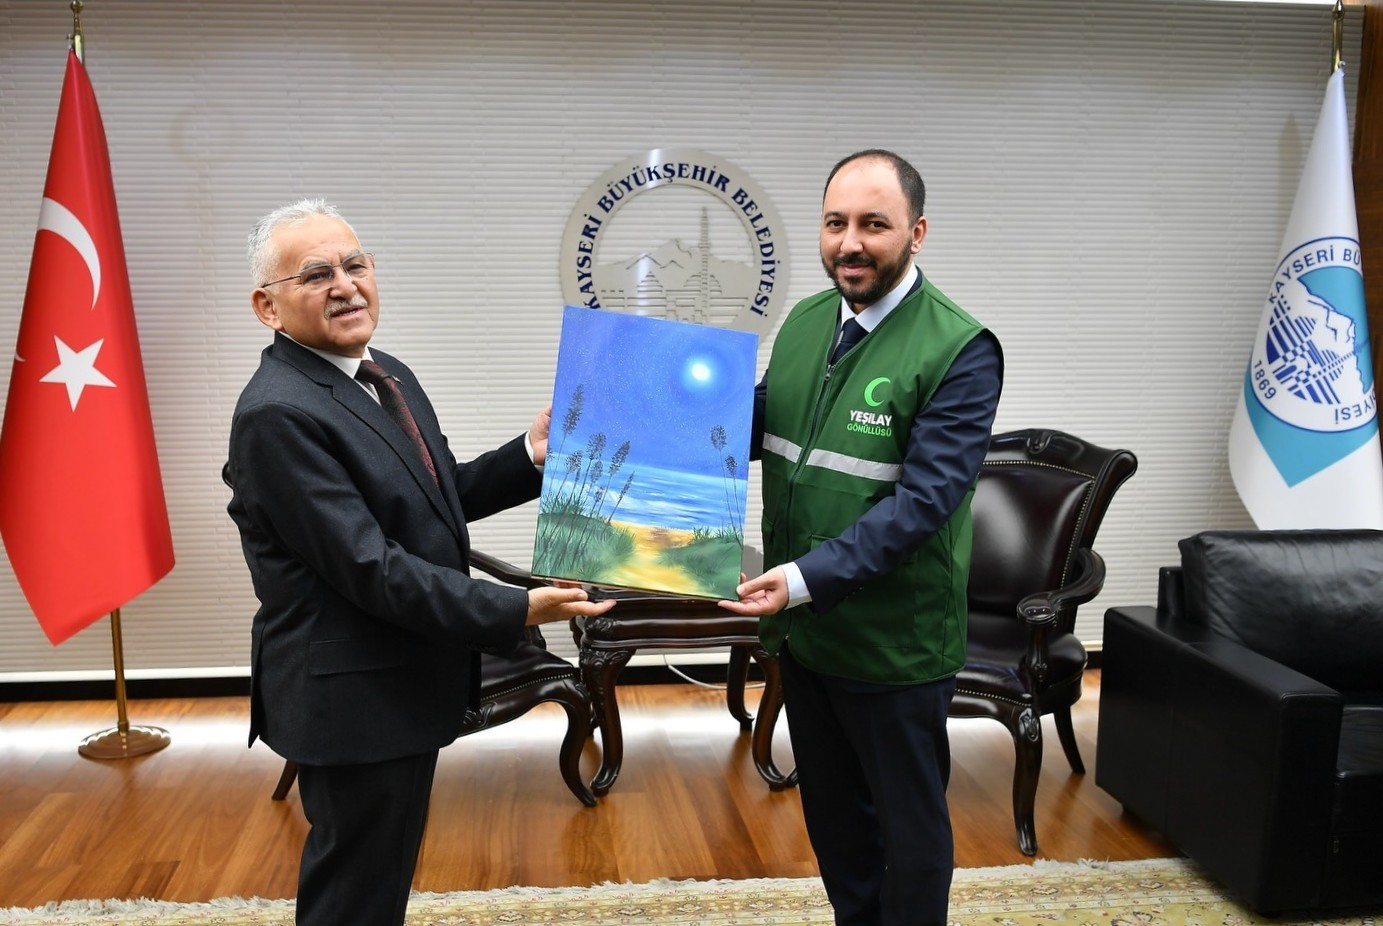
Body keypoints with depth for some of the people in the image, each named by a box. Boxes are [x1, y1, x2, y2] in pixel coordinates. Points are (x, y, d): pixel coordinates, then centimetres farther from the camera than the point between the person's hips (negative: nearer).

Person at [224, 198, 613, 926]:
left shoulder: (387, 374, 6)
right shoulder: (278, 413, -23)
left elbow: (438, 497, 13)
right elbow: (371, 568, -26)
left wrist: (530, 456, -3)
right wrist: (517, 611, -25)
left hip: (401, 683, 9)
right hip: (354, 700, -9)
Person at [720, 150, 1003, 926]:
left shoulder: (960, 350, -17)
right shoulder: (804, 321, 4)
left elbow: (923, 500, -23)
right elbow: (760, 423, 12)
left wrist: (808, 578, -31)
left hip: (894, 643, -6)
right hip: (804, 630, 6)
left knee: (908, 824, 14)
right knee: (832, 813, 23)